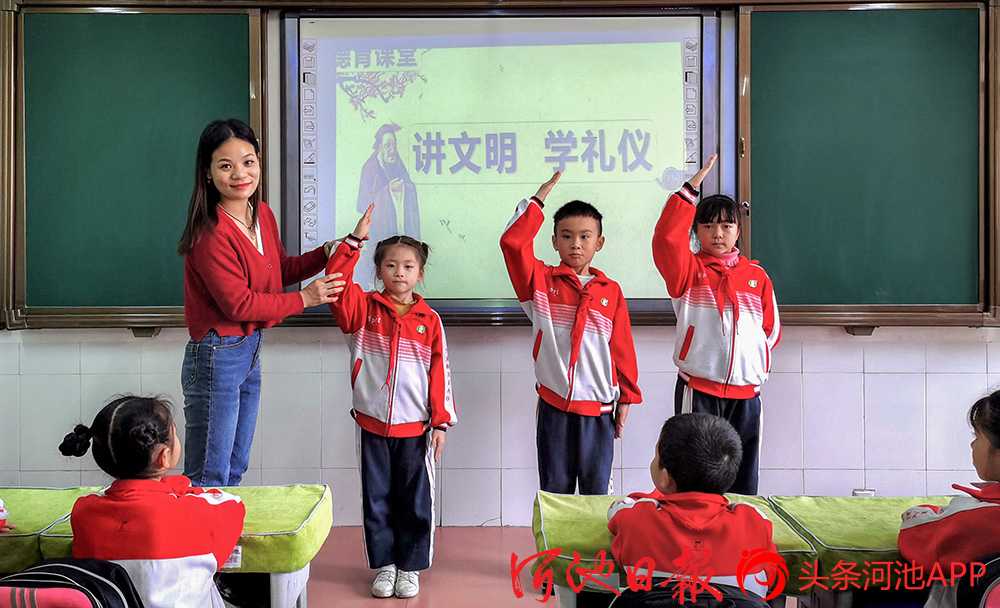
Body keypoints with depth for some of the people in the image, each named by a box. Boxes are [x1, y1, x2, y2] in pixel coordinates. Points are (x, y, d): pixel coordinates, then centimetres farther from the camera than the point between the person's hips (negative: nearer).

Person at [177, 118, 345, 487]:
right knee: (209, 478, 2)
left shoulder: (263, 214, 4)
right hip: (217, 356, -9)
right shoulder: (211, 234, -22)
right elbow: (238, 304, -21)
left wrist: (325, 254, 2)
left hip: (250, 351, 9)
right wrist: (304, 299, -14)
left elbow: (280, 269, 17)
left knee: (235, 469, 20)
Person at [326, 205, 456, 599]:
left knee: (415, 501, 7)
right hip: (372, 424, 1)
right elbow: (337, 279, -14)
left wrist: (441, 421, -1)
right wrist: (355, 239, -19)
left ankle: (410, 567, 22)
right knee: (377, 500, 10)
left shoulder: (429, 320, 0)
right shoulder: (364, 309, 2)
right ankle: (384, 564, 24)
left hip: (415, 427, 0)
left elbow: (439, 373, 1)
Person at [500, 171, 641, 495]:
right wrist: (537, 200, -7)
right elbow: (512, 242, -12)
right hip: (553, 406, -1)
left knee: (597, 491, 9)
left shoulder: (611, 291, 4)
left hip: (599, 408, 1)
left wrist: (627, 397, 8)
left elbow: (623, 347, 7)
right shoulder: (541, 281, 2)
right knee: (555, 491, 8)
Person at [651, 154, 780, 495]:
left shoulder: (756, 276, 9)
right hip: (698, 389, -3)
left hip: (746, 392, 3)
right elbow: (666, 237, -18)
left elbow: (772, 329, 16)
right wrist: (691, 188, -17)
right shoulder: (688, 270, 0)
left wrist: (755, 360, 6)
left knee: (743, 480, 11)